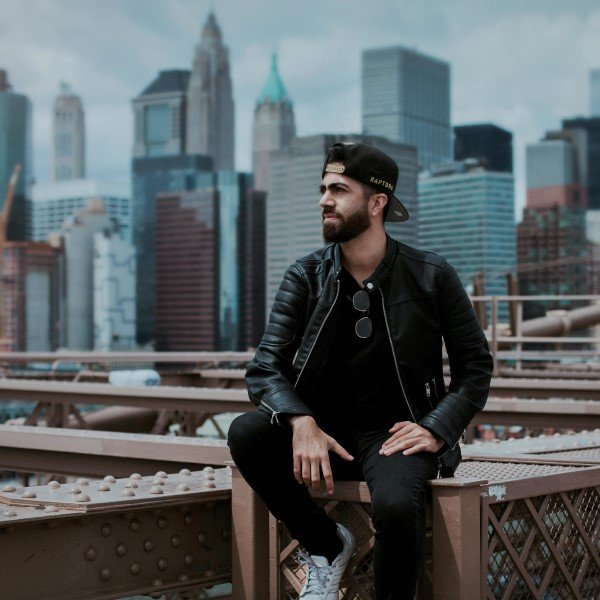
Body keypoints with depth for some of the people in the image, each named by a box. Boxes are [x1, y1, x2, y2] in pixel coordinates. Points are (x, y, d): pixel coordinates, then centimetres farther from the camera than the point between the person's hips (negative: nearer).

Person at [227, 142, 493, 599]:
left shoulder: (432, 276, -2)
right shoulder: (306, 277, 2)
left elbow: (476, 367, 4)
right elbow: (265, 367, -6)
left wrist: (436, 430, -13)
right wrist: (301, 422, -27)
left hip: (394, 434, -3)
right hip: (325, 430, 3)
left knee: (396, 505, -35)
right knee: (245, 433, -26)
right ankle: (326, 545, -3)